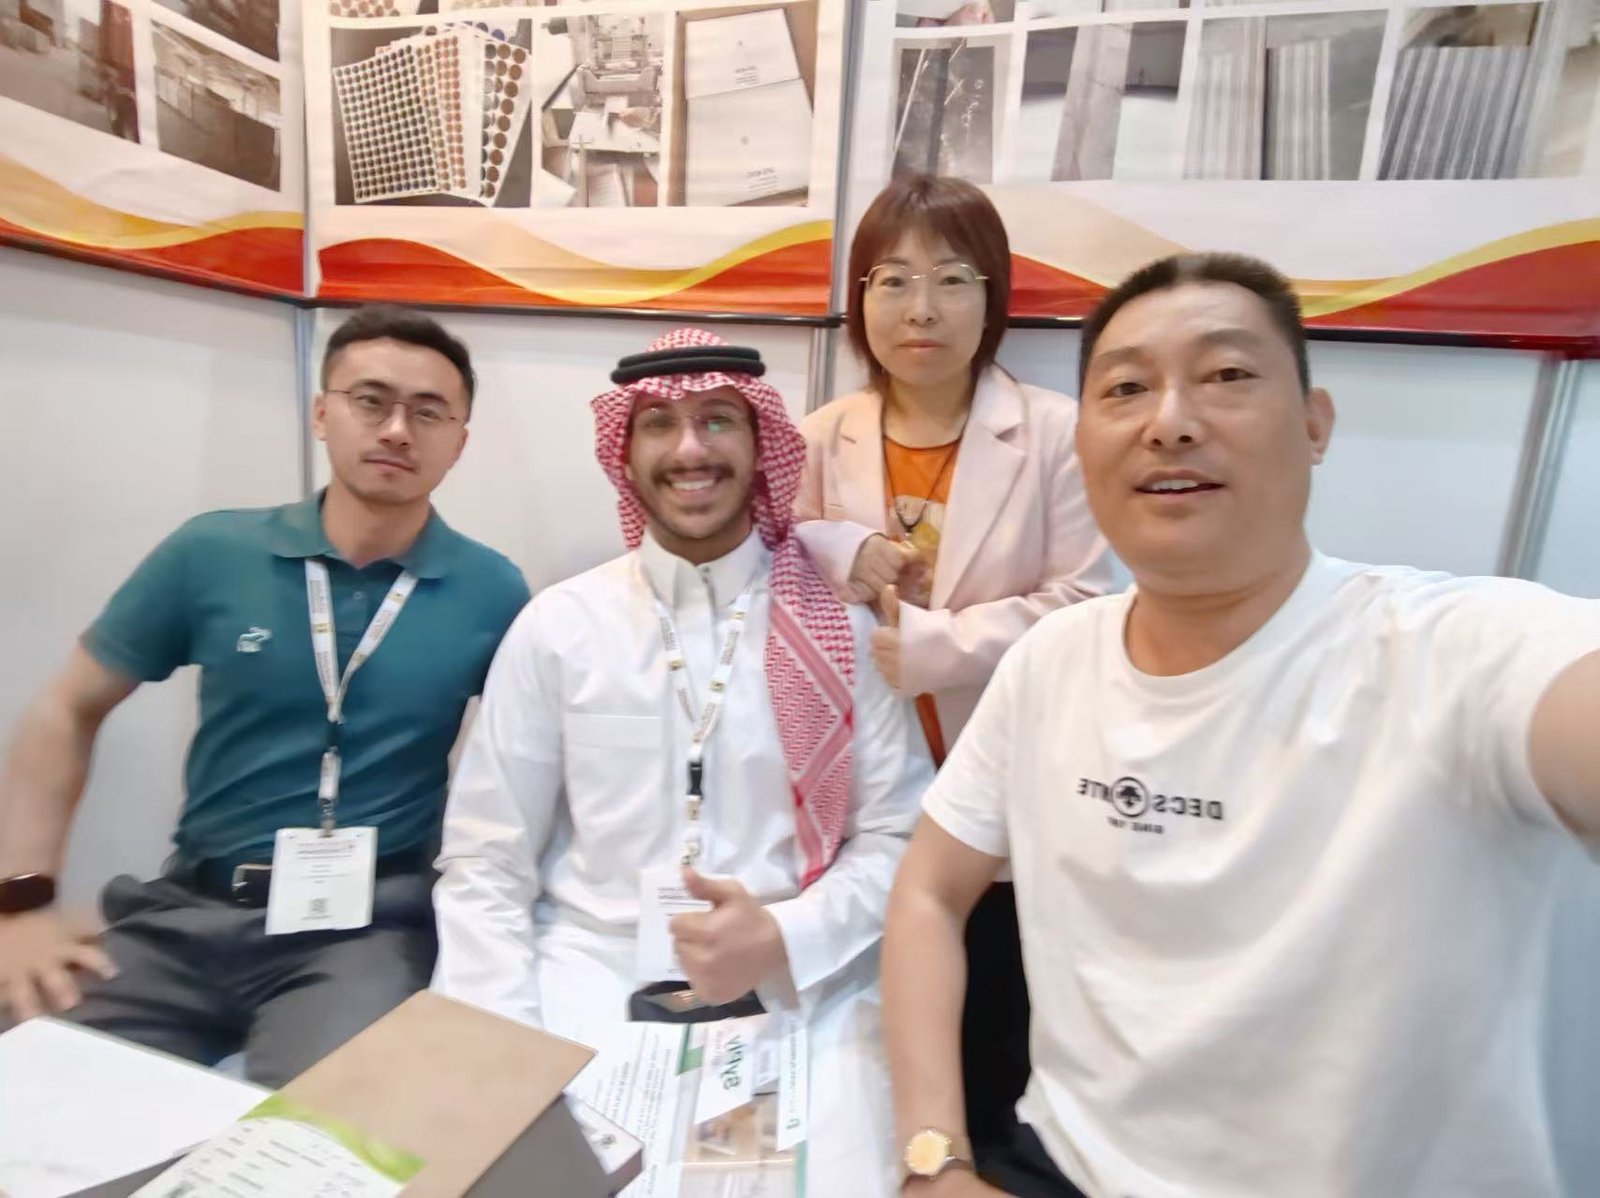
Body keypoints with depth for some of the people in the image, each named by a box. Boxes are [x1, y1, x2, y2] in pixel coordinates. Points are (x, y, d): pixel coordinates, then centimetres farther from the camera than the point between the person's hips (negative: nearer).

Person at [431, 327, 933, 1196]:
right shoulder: (557, 625, 0)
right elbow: (484, 867, 3)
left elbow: (899, 839, 1)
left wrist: (786, 939, -14)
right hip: (595, 983, 1)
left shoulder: (841, 626, -1)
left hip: (800, 991, 0)